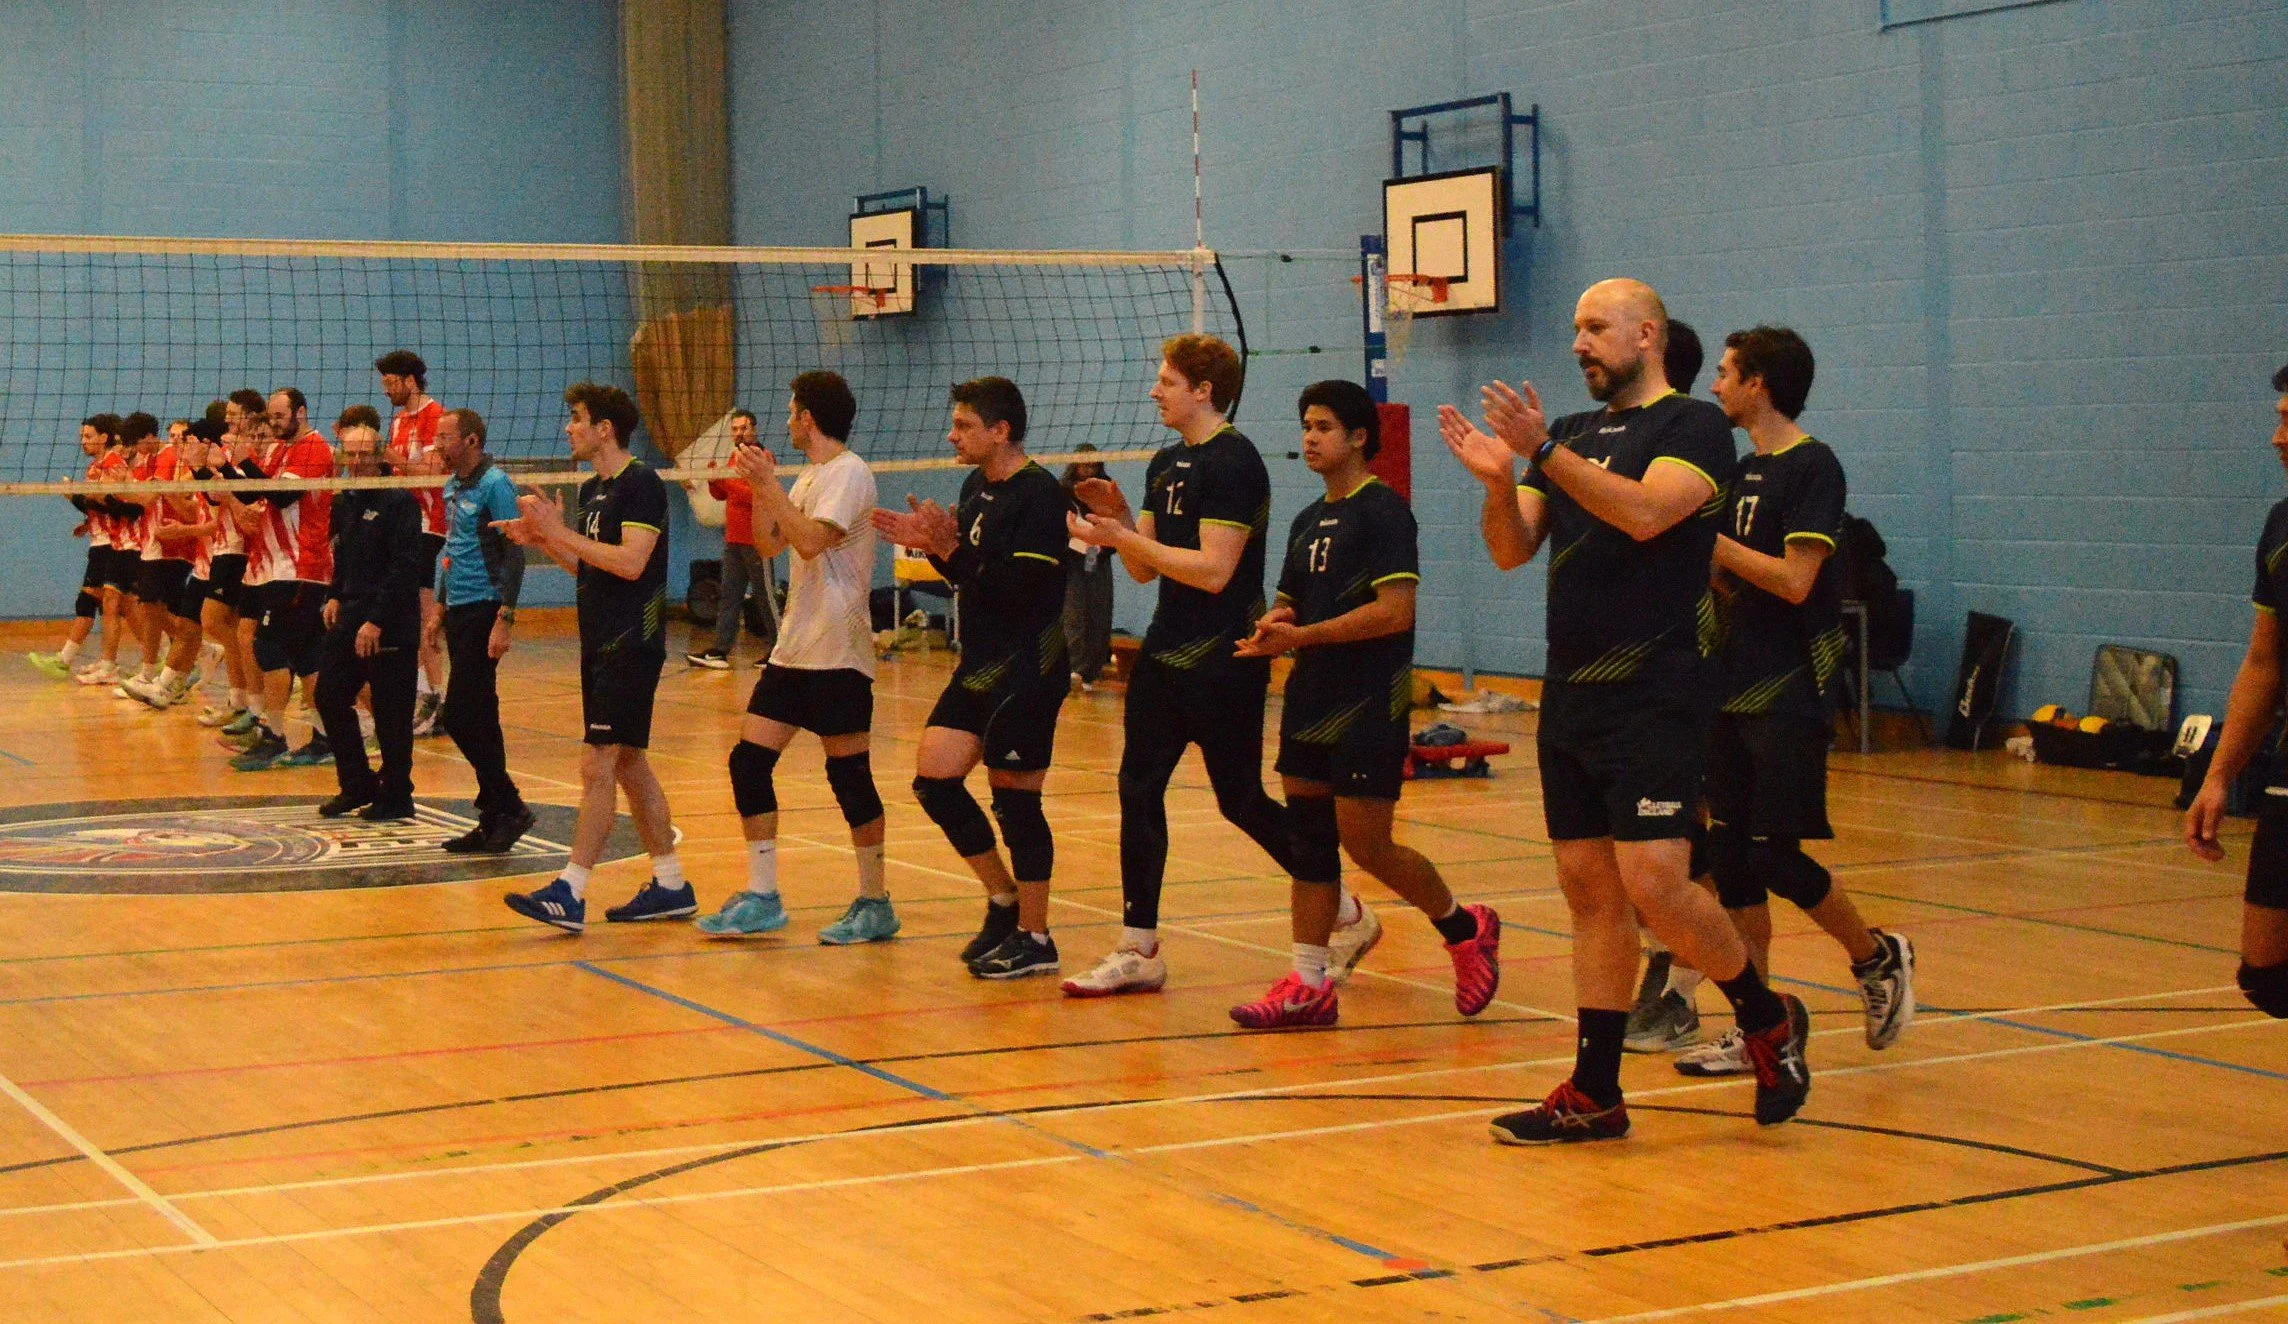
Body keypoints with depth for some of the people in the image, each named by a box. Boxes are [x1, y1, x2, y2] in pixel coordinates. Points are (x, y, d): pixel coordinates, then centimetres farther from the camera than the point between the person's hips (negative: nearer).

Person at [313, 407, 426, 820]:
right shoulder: (343, 502, 12)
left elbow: (406, 566, -17)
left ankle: (396, 797, 9)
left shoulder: (399, 502, -11)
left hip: (391, 626, -8)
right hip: (349, 618, 8)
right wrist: (335, 596, 9)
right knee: (329, 697, 9)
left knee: (390, 712, -2)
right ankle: (357, 785, 21)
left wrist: (376, 621, -20)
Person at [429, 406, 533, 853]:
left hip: (483, 610, -9)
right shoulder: (452, 487, 14)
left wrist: (504, 619, -21)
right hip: (459, 611, 9)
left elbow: (513, 554, -16)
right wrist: (441, 606, 21)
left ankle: (508, 807, -4)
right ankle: (495, 817, 13)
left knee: (461, 717, -12)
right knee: (478, 721, 9)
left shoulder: (494, 485, -12)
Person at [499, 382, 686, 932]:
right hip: (601, 645, 10)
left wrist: (560, 530, -19)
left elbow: (630, 562, -23)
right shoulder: (592, 490, 15)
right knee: (629, 764, 12)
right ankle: (670, 885, 19)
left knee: (598, 766, -11)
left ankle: (569, 894, -12)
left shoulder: (642, 484, -12)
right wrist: (542, 539, 6)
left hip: (631, 645, -10)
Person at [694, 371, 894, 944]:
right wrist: (760, 486, 7)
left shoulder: (849, 473, -12)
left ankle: (875, 904, 7)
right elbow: (768, 544, 18)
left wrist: (770, 485, -18)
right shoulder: (808, 478, 16)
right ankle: (762, 899, 9)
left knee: (849, 774, -4)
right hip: (793, 649, 9)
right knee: (749, 761, 4)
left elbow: (812, 541, -24)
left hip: (837, 654, -9)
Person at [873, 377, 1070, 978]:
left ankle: (1034, 939, 9)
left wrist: (950, 548, -21)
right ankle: (1003, 900, 22)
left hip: (1027, 669, -9)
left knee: (1014, 798, -3)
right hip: (980, 664, 9)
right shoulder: (976, 487, 11)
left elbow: (1018, 587, -23)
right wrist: (931, 543, 1)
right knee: (934, 780, 7)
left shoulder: (1039, 494, -15)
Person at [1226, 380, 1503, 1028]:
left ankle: (1466, 928, 16)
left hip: (1369, 706, -8)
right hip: (1312, 703, 8)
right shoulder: (1309, 520, 16)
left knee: (1366, 845, -6)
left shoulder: (1383, 510, -10)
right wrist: (1273, 629, -2)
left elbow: (1395, 611, -20)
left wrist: (1302, 635, -21)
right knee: (1307, 840, 5)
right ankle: (1308, 986, 8)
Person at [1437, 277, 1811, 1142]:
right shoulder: (1574, 435, 17)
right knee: (1591, 893, 7)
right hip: (1571, 696, 7)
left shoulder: (1694, 425, -3)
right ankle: (1593, 1095, 11)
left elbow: (1645, 514, -21)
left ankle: (1768, 1020, 9)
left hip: (1653, 697, -7)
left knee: (1653, 883, -14)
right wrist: (1498, 481, -10)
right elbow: (1513, 551, 9)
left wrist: (1545, 452, -23)